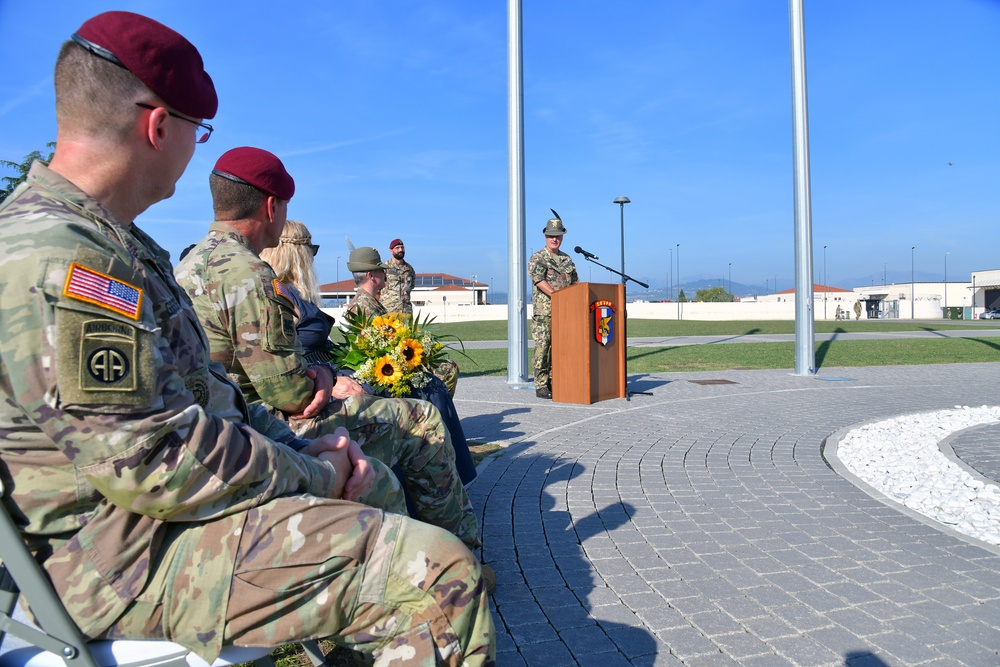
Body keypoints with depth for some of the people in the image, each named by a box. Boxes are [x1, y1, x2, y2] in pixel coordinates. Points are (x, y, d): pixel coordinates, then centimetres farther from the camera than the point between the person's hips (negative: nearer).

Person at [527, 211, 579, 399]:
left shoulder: (567, 260, 17)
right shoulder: (537, 258, -2)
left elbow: (575, 283, 21)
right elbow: (539, 281, -15)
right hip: (543, 312, -6)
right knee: (542, 348, -5)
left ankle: (554, 382, 15)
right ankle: (541, 385, -1)